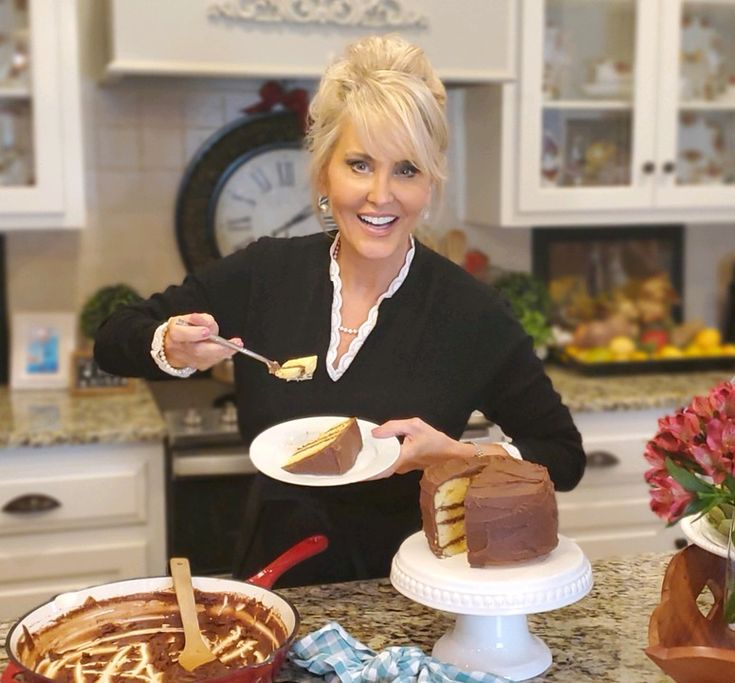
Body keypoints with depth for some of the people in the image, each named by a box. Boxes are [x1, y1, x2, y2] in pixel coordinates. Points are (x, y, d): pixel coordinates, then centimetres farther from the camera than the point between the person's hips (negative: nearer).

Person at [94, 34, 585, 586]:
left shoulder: (472, 312, -12)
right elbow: (113, 342, 5)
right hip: (275, 580, 2)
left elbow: (564, 457, -1)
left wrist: (456, 455, -18)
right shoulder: (263, 274, -5)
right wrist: (173, 349, -16)